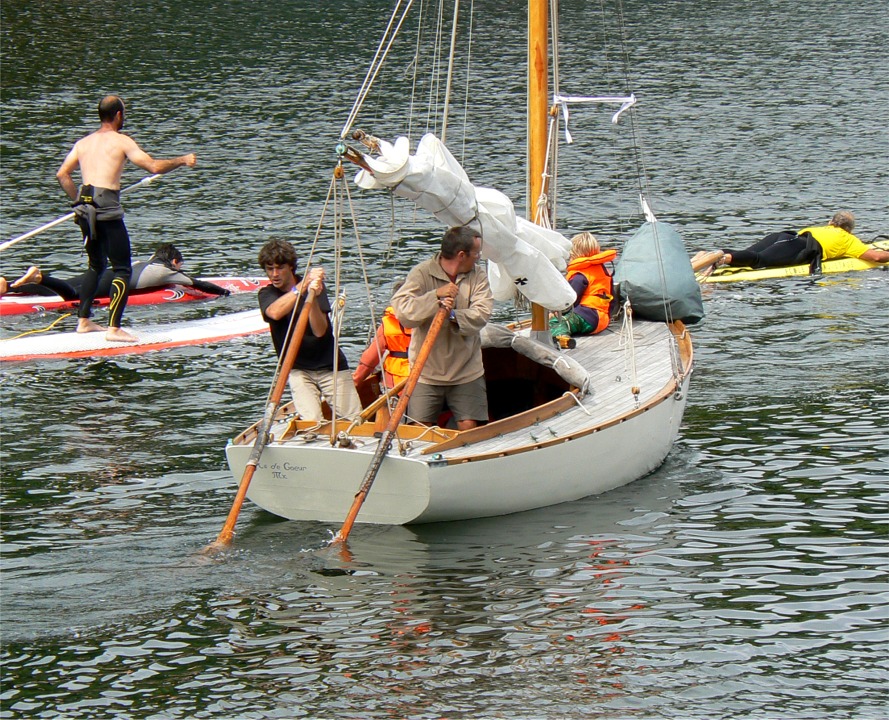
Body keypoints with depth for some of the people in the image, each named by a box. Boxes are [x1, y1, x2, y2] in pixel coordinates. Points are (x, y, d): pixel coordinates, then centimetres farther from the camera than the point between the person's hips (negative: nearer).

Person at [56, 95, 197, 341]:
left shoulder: (84, 142, 14)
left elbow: (62, 174, 10)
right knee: (122, 270, -2)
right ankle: (114, 328, -11)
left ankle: (83, 321, 23)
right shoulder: (121, 141, -3)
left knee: (96, 265, 23)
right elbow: (154, 167, -8)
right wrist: (183, 160, 5)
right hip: (108, 211, -7)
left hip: (86, 210, 7)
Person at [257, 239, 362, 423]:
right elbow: (275, 312, -27)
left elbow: (320, 331, -17)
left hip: (331, 367, 0)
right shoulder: (267, 294, -1)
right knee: (312, 423, -21)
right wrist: (303, 286, -36)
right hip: (298, 369, 0)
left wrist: (313, 298, -33)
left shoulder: (315, 285, -5)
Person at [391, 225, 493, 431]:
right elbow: (401, 310, -20)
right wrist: (436, 295, -28)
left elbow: (482, 313, -12)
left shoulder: (478, 277, 2)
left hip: (466, 372, 2)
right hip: (426, 372, -2)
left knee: (468, 428, -4)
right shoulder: (422, 273, -8)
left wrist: (454, 315, -30)